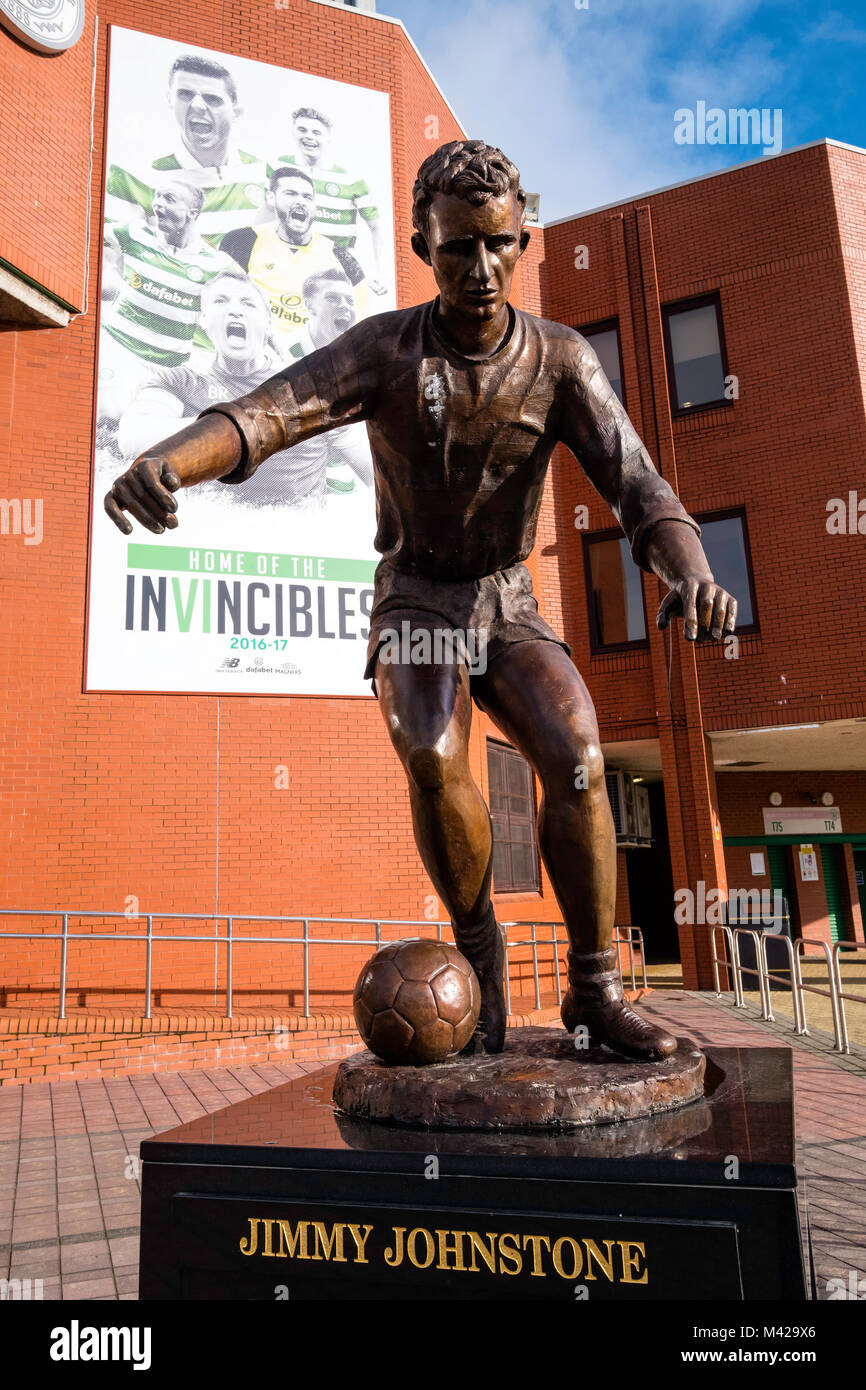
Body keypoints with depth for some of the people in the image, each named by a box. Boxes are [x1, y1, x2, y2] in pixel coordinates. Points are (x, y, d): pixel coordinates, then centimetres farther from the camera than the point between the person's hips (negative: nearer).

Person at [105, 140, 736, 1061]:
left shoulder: (560, 358, -9)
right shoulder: (383, 348, -12)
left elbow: (637, 484, -21)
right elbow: (263, 414, -28)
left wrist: (689, 572, -44)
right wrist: (167, 459, -52)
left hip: (507, 611, 1)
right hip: (413, 607, -1)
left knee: (575, 756, -26)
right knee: (432, 758, -32)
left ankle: (594, 992, -12)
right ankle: (478, 948, -8)